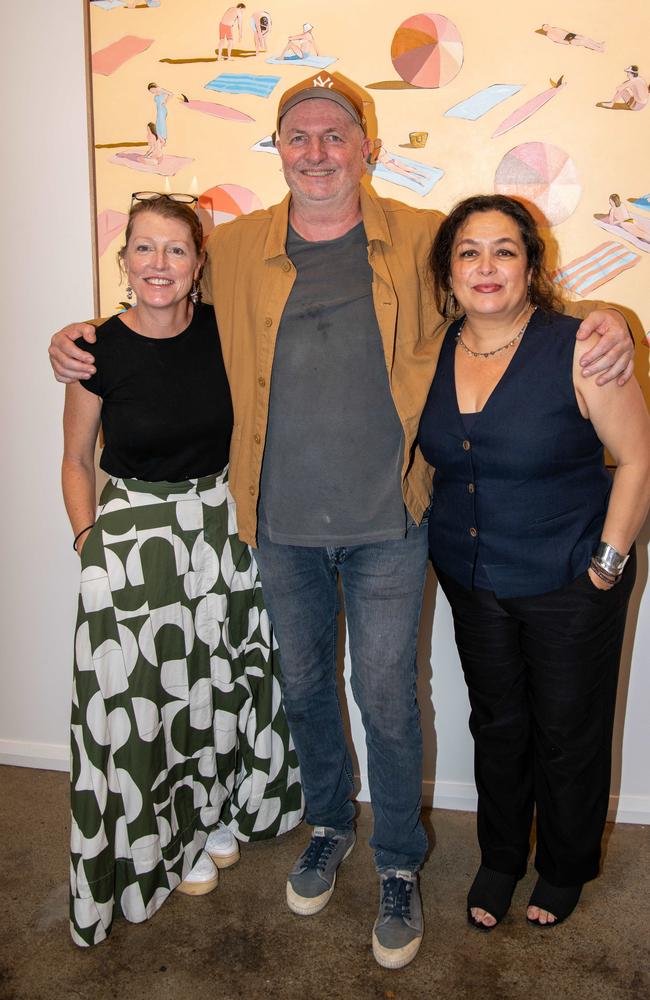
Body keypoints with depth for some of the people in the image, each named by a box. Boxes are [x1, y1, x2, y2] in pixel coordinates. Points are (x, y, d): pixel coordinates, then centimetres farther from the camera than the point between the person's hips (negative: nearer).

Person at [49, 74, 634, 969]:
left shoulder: (423, 241, -3)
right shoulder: (232, 249, 2)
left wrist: (598, 321, -11)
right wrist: (81, 337, 2)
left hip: (386, 525, -2)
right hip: (281, 526, 3)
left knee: (386, 699, 7)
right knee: (304, 687, 18)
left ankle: (399, 865, 33)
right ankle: (329, 825, 45)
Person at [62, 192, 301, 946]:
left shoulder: (221, 333, -6)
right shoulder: (100, 351, -11)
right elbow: (76, 461, 1)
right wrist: (88, 540, -8)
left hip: (222, 524, 3)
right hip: (134, 534, -2)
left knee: (220, 679, 16)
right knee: (143, 691, 5)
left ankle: (216, 815, 42)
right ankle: (168, 838, 32)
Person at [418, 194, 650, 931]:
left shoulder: (578, 350, -17)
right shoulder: (433, 352, -3)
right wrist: (442, 539, 7)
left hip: (568, 586, -3)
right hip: (470, 580, 4)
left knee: (567, 734, 14)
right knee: (496, 725, 19)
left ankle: (565, 869, 41)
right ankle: (499, 859, 42)